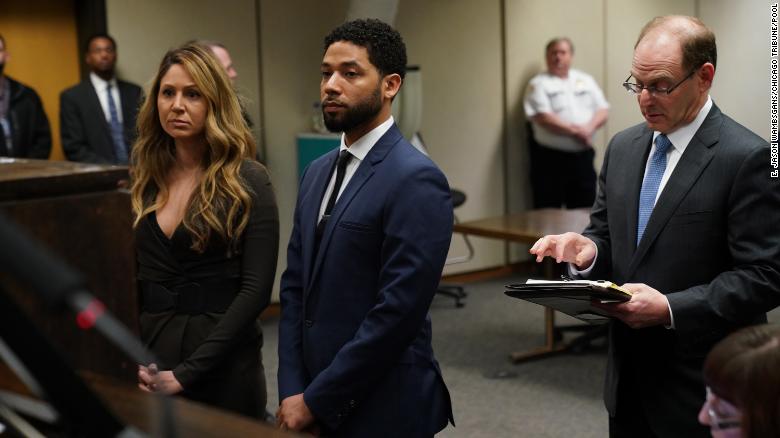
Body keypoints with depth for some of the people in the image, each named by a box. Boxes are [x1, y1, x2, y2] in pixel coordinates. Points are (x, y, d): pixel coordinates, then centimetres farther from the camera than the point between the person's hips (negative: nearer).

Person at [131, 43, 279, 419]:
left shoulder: (246, 180, -8)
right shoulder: (141, 179, 4)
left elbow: (256, 290, -12)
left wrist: (186, 373, -15)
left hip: (222, 364, -4)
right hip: (150, 352, 4)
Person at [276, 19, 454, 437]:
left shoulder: (415, 180, -16)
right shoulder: (317, 173, 9)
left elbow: (398, 311, -21)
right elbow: (295, 288, 8)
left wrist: (316, 401, -15)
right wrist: (292, 391, -2)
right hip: (311, 401, 7)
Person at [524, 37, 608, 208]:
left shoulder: (586, 80, 14)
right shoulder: (539, 84, -1)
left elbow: (602, 111, 8)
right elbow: (544, 118, -13)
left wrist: (588, 128, -13)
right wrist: (575, 130, -17)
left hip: (583, 156, 5)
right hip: (550, 158, -4)